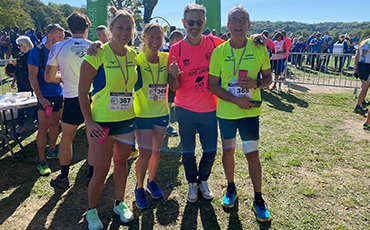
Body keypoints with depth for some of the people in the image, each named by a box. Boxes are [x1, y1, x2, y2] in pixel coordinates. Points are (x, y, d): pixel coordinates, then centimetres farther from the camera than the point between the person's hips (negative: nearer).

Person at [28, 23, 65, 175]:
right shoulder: (37, 52, -9)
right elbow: (33, 77, -10)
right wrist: (41, 98, -16)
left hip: (58, 94, 6)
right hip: (45, 96, -6)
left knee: (55, 123, 15)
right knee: (43, 127, -4)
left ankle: (51, 151, 31)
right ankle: (41, 161, 5)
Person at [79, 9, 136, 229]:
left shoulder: (133, 55, 4)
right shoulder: (97, 55, -12)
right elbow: (82, 91, -9)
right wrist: (89, 121, -13)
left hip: (127, 119, 5)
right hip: (102, 121, -4)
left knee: (121, 162, 16)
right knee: (101, 169, 1)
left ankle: (120, 203, 36)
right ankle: (92, 210, 26)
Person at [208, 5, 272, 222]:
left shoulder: (259, 48, -4)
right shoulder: (219, 51, -6)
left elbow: (268, 77, 5)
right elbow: (213, 85, -5)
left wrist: (256, 84, -18)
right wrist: (237, 100, -17)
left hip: (251, 111, 0)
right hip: (226, 111, 1)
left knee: (253, 154, 3)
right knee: (228, 151, 13)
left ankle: (258, 200, 21)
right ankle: (231, 189, 37)